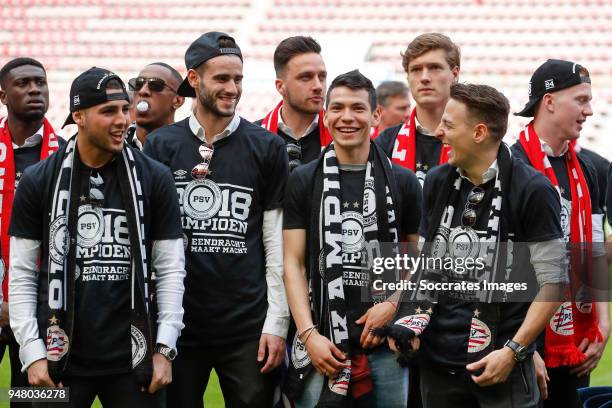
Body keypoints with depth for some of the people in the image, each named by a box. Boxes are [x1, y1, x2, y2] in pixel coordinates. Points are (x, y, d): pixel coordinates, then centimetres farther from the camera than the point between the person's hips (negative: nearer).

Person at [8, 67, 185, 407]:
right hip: (60, 358, 0)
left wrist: (164, 348, -3)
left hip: (133, 359, 0)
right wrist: (33, 352, -3)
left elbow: (171, 270, 4)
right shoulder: (39, 182, 3)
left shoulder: (154, 178, 3)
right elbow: (22, 275, 4)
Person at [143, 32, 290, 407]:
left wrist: (277, 323, -3)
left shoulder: (266, 148, 4)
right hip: (179, 323, 1)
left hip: (248, 325, -1)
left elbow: (276, 243, 3)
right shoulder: (161, 146, 5)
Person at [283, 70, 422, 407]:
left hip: (385, 344, 1)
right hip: (323, 343, -1)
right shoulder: (303, 182, 5)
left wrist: (393, 305, -8)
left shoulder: (402, 182, 7)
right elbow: (293, 264, 2)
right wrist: (309, 334, -9)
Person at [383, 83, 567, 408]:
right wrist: (410, 321, 2)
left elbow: (552, 283, -9)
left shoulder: (532, 190, -9)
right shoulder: (437, 183, 9)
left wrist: (513, 351, -14)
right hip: (437, 360, 5)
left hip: (499, 361, -5)